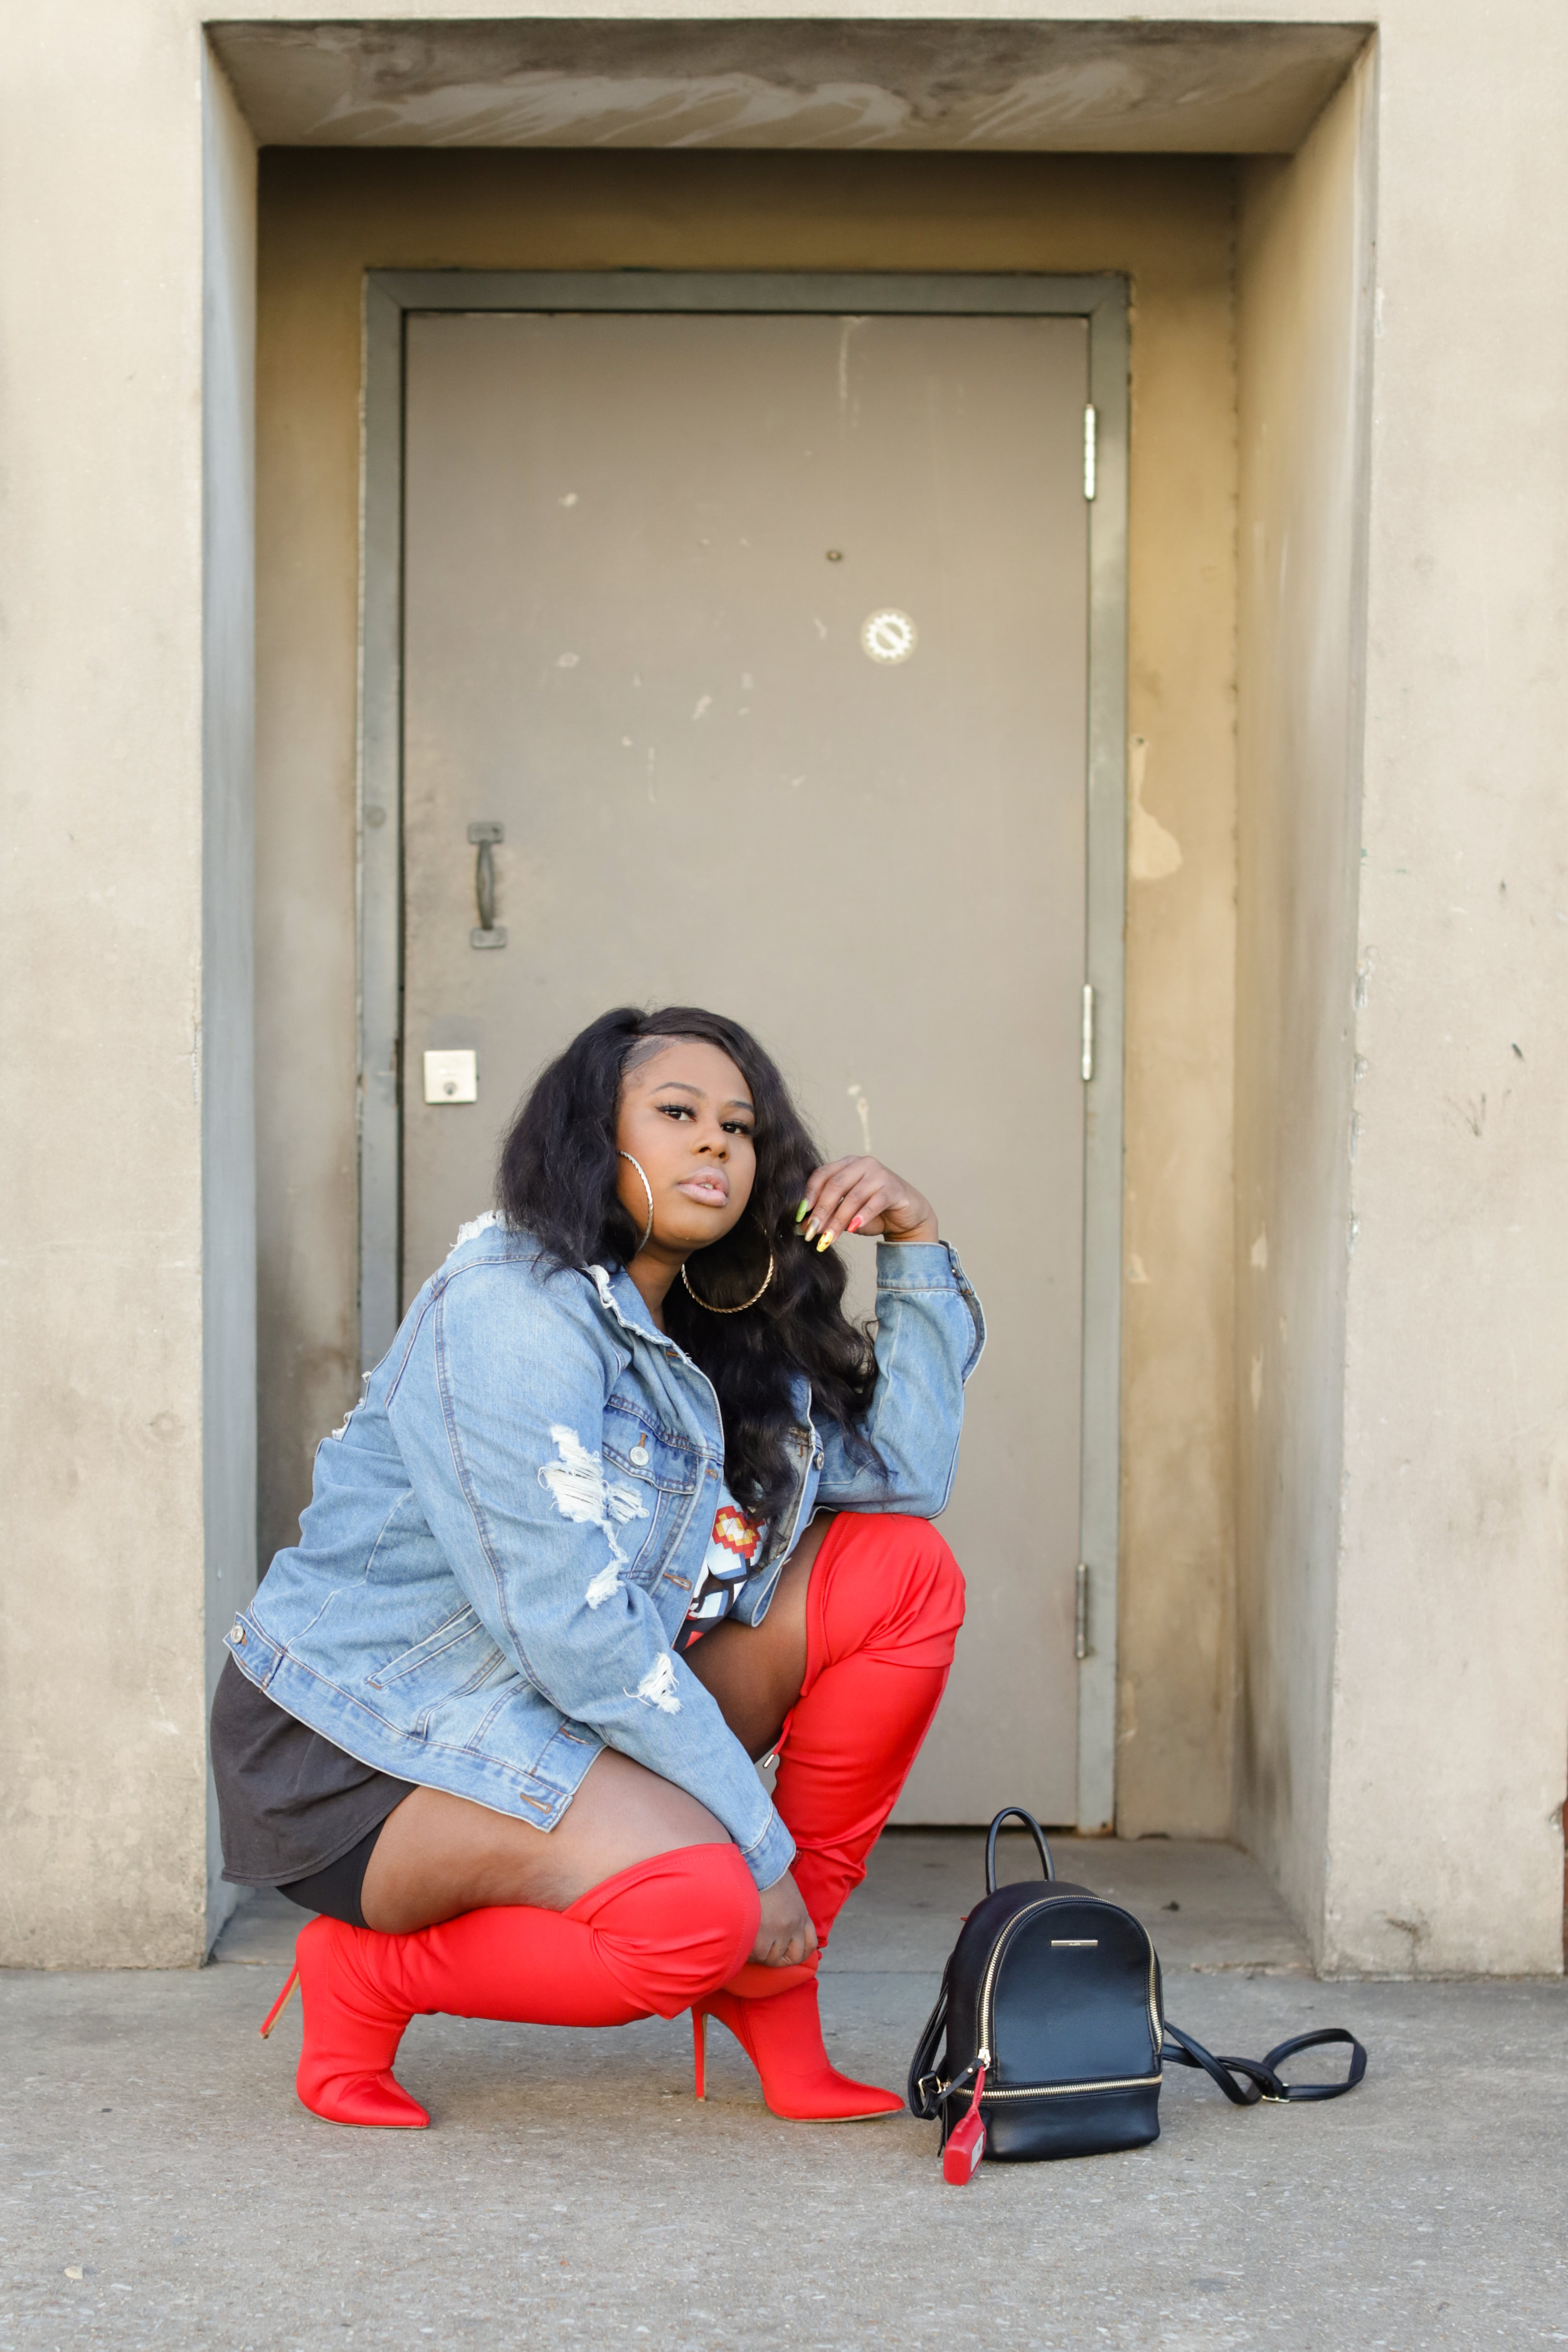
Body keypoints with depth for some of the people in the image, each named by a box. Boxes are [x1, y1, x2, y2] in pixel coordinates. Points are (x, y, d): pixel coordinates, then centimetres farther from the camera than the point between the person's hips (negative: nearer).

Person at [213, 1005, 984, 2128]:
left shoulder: (718, 1338, 10)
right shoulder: (510, 1310, -19)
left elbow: (901, 1476, 2)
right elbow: (570, 1629, -26)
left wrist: (918, 1252, -4)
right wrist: (760, 1849, -22)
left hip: (566, 1721, 9)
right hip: (361, 1749, -9)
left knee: (904, 1572, -3)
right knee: (696, 1904, -35)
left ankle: (773, 1989, 0)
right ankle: (368, 1969, -6)